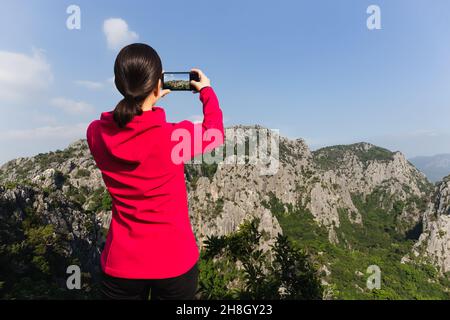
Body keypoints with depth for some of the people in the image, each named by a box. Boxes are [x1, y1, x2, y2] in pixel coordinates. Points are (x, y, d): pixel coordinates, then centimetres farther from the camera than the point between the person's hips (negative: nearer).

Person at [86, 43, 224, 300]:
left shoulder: (96, 134, -11)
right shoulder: (175, 137, -22)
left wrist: (146, 103, 18)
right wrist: (207, 91, 14)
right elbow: (215, 132, 0)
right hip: (174, 262, -2)